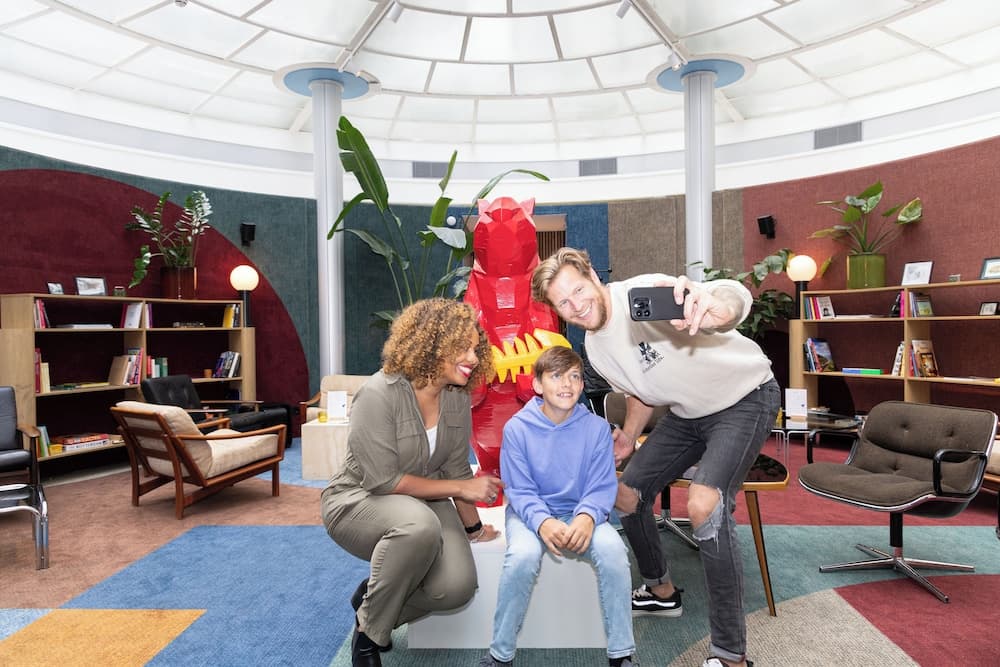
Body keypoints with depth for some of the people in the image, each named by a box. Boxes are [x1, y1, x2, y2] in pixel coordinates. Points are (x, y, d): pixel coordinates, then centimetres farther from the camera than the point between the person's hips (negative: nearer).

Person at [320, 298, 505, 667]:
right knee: (419, 524, -38)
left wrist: (473, 527, 9)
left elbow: (456, 469, 4)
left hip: (422, 502, 5)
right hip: (358, 500, -5)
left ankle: (375, 598, 15)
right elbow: (383, 481, -26)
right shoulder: (379, 394, -25)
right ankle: (369, 632, -9)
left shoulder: (458, 398, -7)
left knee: (457, 586, -19)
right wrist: (461, 488, -22)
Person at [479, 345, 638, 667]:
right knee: (523, 556, -31)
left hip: (581, 512, 2)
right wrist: (543, 522, -30)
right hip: (530, 513, -1)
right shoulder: (517, 427, -12)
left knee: (612, 549, -27)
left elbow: (602, 487, -7)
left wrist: (587, 516, -29)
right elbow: (520, 490, -11)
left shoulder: (596, 427, -8)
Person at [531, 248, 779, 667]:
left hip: (745, 399, -8)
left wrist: (709, 310, -69)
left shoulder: (646, 294, -30)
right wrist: (629, 436, 1)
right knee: (626, 494, 8)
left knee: (703, 505, -28)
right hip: (688, 412, 8)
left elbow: (736, 297, -48)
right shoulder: (595, 349, -5)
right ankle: (661, 592, 35)